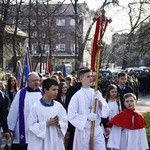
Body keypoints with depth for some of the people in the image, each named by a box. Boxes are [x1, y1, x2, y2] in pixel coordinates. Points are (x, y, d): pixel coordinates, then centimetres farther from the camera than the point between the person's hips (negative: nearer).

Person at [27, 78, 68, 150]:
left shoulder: (59, 106, 2)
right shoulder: (36, 107, -8)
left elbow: (65, 123, 5)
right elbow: (32, 125, -8)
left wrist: (58, 124, -16)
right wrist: (47, 123, -18)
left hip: (56, 143, 4)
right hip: (40, 143, -3)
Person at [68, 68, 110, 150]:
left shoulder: (97, 93, 3)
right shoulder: (77, 96, -9)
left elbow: (105, 112, 1)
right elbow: (71, 116, -11)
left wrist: (100, 101, -15)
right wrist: (87, 117, -18)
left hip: (97, 129, 3)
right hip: (84, 131, -3)